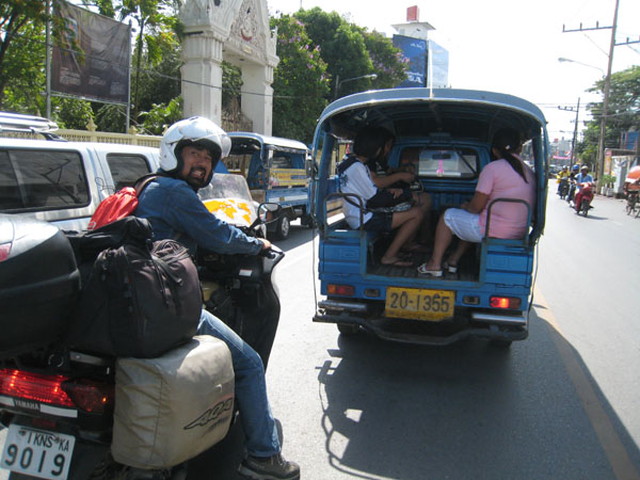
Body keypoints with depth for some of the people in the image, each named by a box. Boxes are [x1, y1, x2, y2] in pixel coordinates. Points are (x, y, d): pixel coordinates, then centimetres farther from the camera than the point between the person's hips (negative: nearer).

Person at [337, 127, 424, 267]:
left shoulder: (349, 161, 14)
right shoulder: (357, 167, -18)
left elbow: (371, 191, 18)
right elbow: (375, 199, -18)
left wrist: (391, 191, 0)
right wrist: (407, 194, -6)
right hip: (364, 220, -10)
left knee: (411, 209, 15)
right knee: (416, 213, -12)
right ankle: (389, 256, -8)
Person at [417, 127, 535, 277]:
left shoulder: (492, 168, -12)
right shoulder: (529, 172, 11)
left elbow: (476, 207, -11)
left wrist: (465, 206, 12)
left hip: (494, 231, -8)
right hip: (519, 233, 8)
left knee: (448, 216, 13)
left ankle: (435, 264, 16)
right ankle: (454, 260, 32)